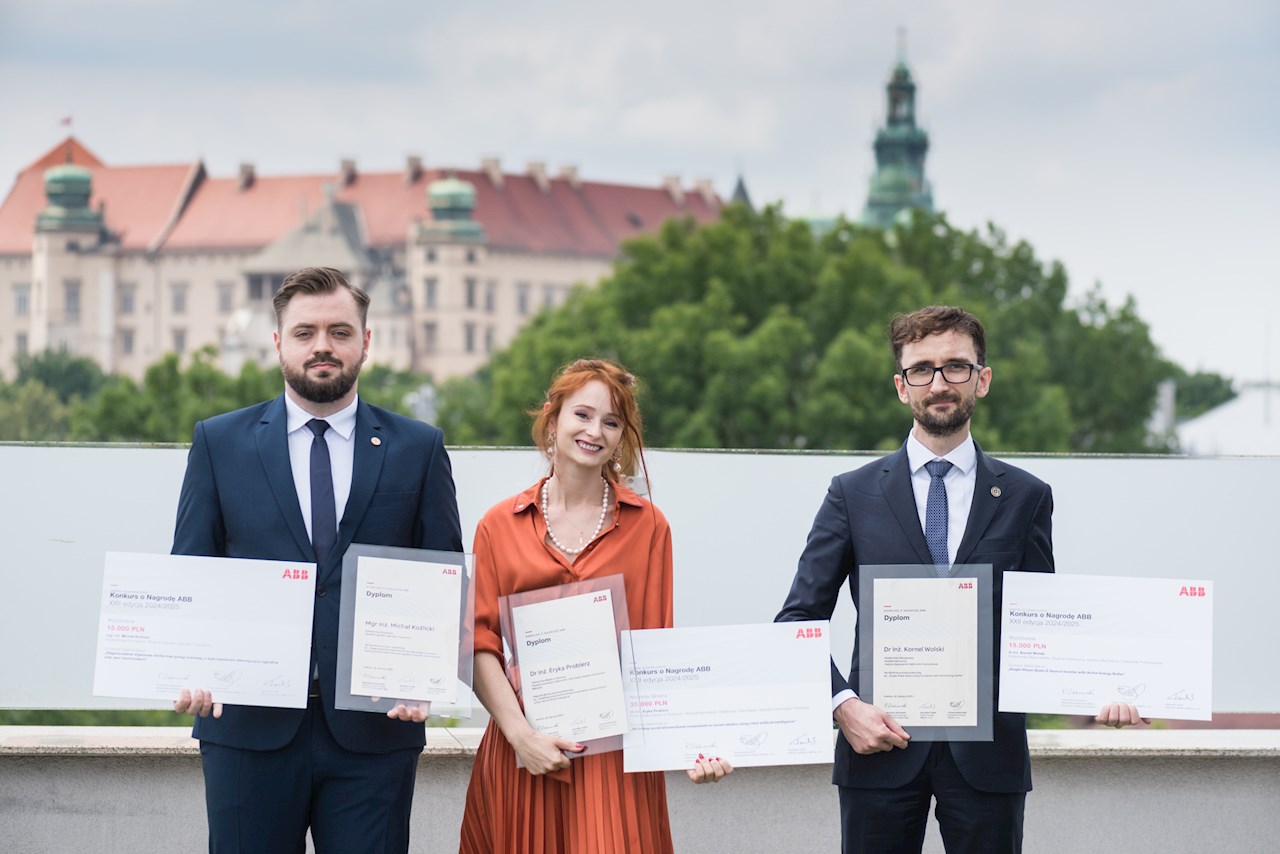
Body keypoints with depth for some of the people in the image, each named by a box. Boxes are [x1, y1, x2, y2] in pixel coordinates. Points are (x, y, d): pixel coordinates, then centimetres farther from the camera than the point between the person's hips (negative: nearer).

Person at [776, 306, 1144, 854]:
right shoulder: (854, 495, 7)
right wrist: (842, 704, -11)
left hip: (987, 753, 0)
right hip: (879, 746, 0)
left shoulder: (1026, 497, 9)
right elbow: (798, 619, 4)